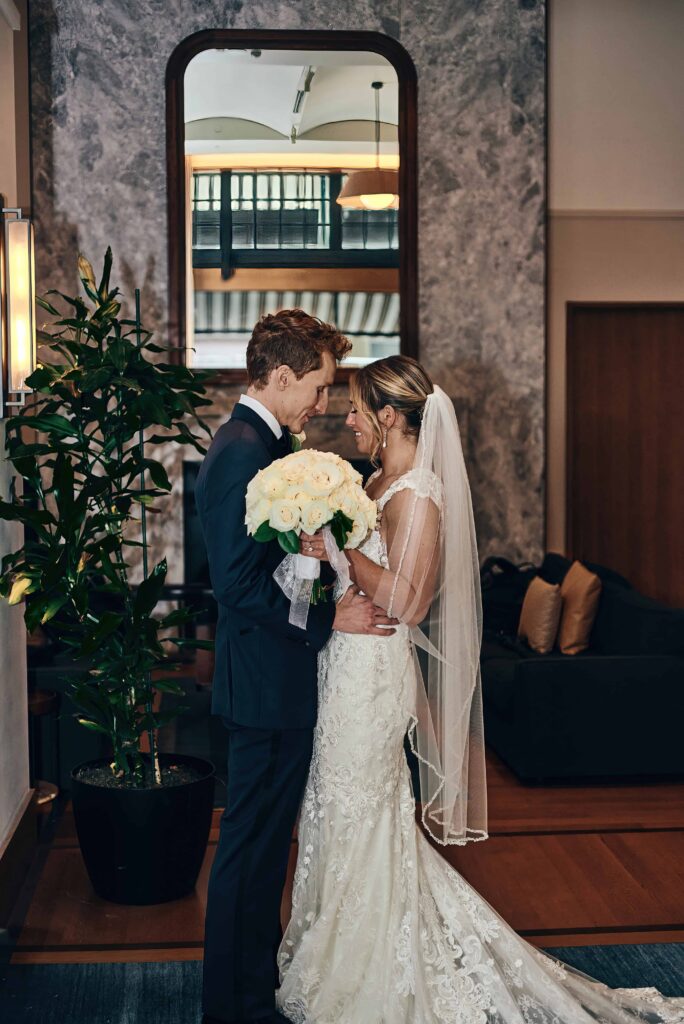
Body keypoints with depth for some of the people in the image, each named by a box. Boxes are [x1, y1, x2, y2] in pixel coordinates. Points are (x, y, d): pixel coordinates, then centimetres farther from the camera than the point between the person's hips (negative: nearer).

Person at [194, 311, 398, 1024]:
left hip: (273, 679, 11)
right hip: (268, 685, -11)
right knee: (252, 845, 2)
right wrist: (330, 618, -18)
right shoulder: (244, 452, -20)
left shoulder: (262, 443, 12)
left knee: (264, 839, 20)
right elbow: (239, 583, -25)